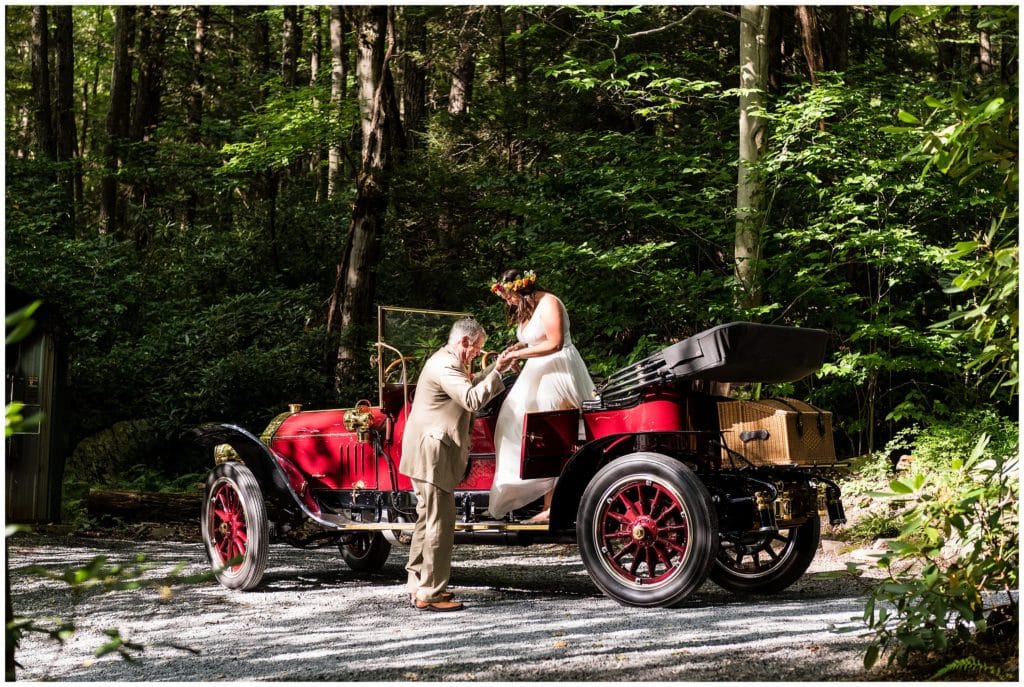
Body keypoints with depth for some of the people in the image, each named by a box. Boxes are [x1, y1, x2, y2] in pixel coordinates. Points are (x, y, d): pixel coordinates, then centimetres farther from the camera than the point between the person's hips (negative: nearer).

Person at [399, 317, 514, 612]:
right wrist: (496, 372, -19)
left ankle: (418, 587, 22)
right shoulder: (445, 365, -17)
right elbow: (472, 399, -26)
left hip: (426, 455, 11)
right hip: (432, 455, -11)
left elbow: (469, 386, 25)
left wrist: (494, 369, 14)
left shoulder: (447, 361, 18)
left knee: (427, 520, 16)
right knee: (439, 524, -9)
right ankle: (429, 595, -6)